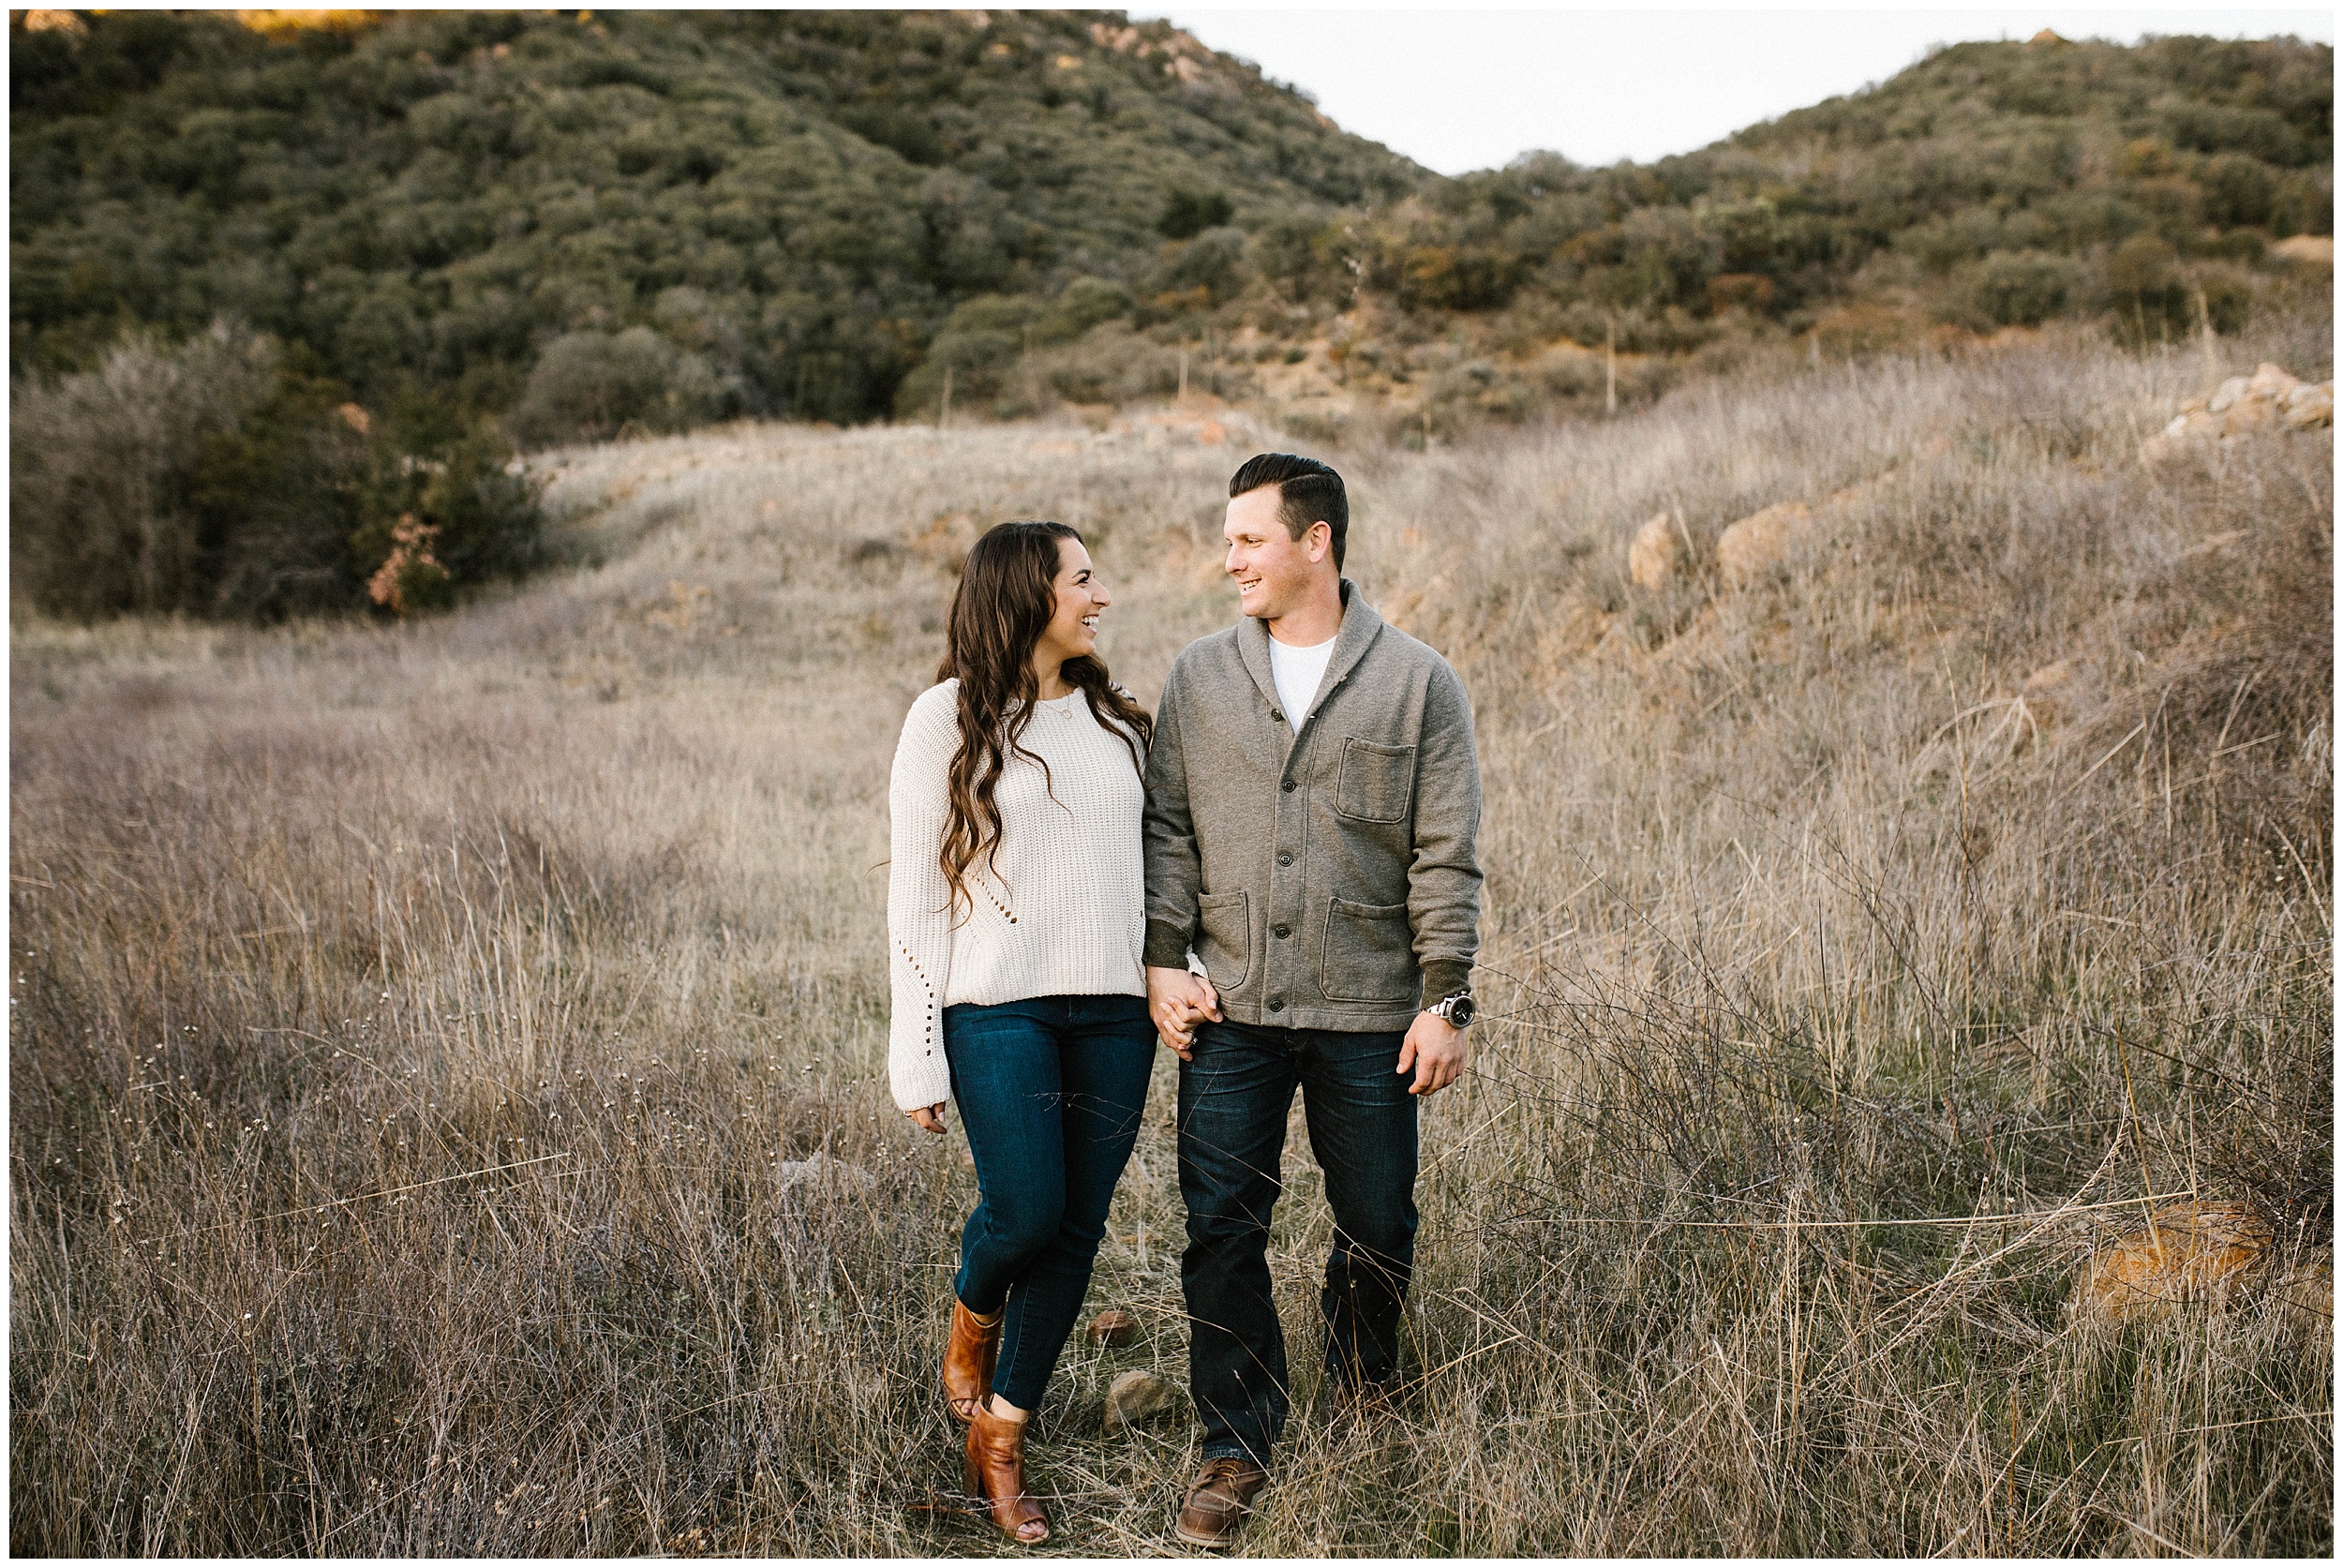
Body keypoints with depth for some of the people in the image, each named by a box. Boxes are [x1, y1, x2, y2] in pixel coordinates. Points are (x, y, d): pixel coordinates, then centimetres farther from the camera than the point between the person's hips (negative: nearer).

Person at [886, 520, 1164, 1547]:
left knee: (1077, 1230, 4)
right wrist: (918, 1055, -6)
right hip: (1000, 1006, -4)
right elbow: (916, 891, -2)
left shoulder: (1117, 717, 13)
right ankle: (972, 1315, 26)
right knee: (1025, 1211, -12)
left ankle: (1000, 1442, 19)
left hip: (1114, 1009, 4)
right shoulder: (949, 719, -1)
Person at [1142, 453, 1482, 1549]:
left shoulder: (1417, 683, 0)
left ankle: (1367, 1405, 36)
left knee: (1377, 1227, 10)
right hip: (1229, 1011, 2)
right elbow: (1166, 828, 9)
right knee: (1222, 1231, 1)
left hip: (1369, 1016, -1)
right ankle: (1237, 1444, 15)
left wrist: (1446, 1001, -6)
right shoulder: (1199, 677, 7)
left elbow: (1445, 858, -2)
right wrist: (1163, 957, -1)